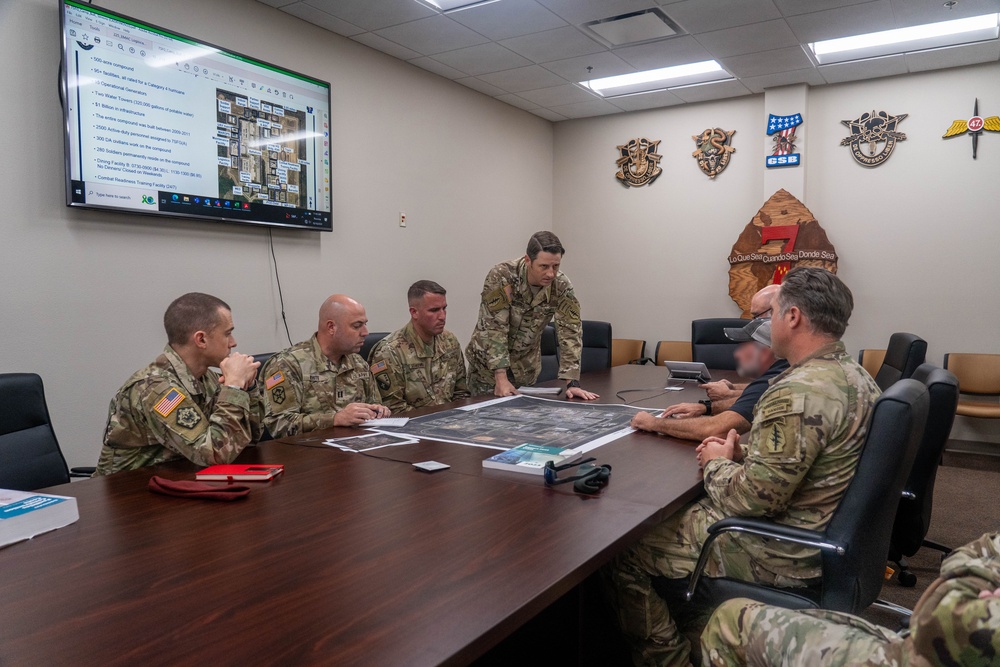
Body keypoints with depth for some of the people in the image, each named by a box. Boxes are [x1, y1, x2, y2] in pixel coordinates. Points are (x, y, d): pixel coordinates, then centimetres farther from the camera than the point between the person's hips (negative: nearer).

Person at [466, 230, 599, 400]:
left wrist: (572, 383, -24)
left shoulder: (562, 286, -16)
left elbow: (570, 332, -16)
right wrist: (501, 377, -32)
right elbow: (493, 328, -27)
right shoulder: (501, 276, -26)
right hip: (488, 362, -3)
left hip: (526, 367, 3)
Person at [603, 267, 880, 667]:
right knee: (676, 510, 24)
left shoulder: (798, 393, -29)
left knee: (619, 555, -4)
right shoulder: (852, 374, 4)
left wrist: (717, 464, -9)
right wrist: (742, 454, 4)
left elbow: (755, 498, -28)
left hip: (781, 555, -10)